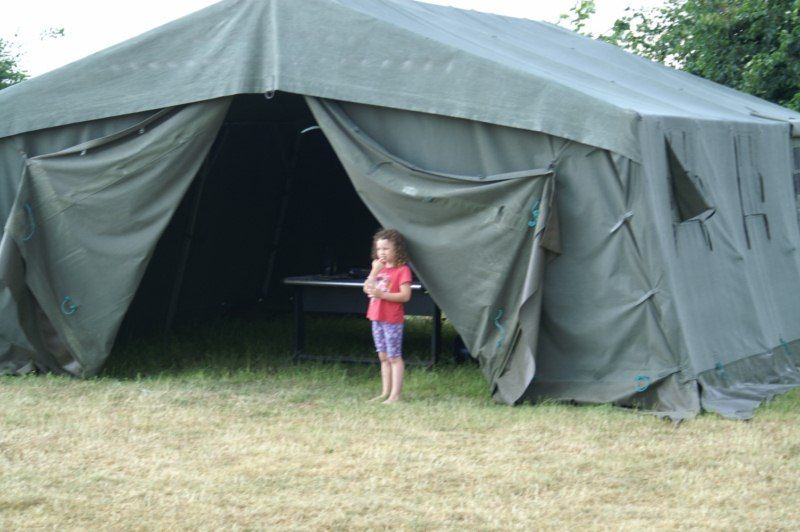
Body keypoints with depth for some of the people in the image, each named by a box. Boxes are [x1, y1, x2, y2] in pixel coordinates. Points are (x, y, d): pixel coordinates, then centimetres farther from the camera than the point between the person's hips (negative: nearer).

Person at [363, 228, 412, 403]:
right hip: (377, 318, 8)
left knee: (394, 357, -4)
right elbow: (367, 289, 5)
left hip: (392, 320, -8)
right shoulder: (379, 268, 13)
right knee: (383, 357, 13)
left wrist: (382, 294, -23)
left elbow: (405, 295, -17)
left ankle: (395, 395, -2)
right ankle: (385, 392, 19)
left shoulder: (402, 270, -10)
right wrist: (374, 271, -8)